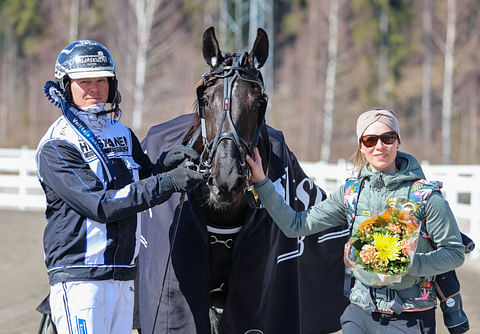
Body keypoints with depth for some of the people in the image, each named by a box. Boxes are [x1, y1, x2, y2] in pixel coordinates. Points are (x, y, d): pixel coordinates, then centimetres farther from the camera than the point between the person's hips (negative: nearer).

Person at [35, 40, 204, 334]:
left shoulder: (123, 135, 14)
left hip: (124, 274, 7)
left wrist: (165, 164, -5)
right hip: (79, 275, -7)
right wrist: (166, 183, -23)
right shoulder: (55, 147, -10)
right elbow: (100, 205, -19)